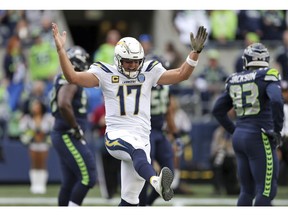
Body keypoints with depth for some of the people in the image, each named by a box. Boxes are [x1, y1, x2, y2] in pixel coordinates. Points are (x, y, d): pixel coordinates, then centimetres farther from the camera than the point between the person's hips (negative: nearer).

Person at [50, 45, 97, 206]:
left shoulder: (66, 80, 15)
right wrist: (76, 128, -22)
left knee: (69, 182, 12)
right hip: (68, 137, -10)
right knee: (87, 177, -10)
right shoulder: (70, 81, -16)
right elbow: (64, 105, -32)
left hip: (67, 137, 10)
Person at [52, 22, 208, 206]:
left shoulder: (149, 73, 12)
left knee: (130, 199, 6)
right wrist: (60, 50, -14)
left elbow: (181, 74, 10)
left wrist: (195, 52, -3)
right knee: (138, 152, -41)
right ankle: (156, 182, -70)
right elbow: (73, 77, -4)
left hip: (141, 137, 5)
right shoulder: (106, 74, 4)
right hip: (117, 135, -5)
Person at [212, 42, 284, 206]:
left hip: (239, 136, 7)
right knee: (266, 191, -3)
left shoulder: (235, 80, 11)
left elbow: (218, 110, 16)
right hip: (259, 138, -7)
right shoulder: (268, 76, -8)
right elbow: (276, 101, -25)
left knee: (247, 190, 15)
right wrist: (277, 130, -14)